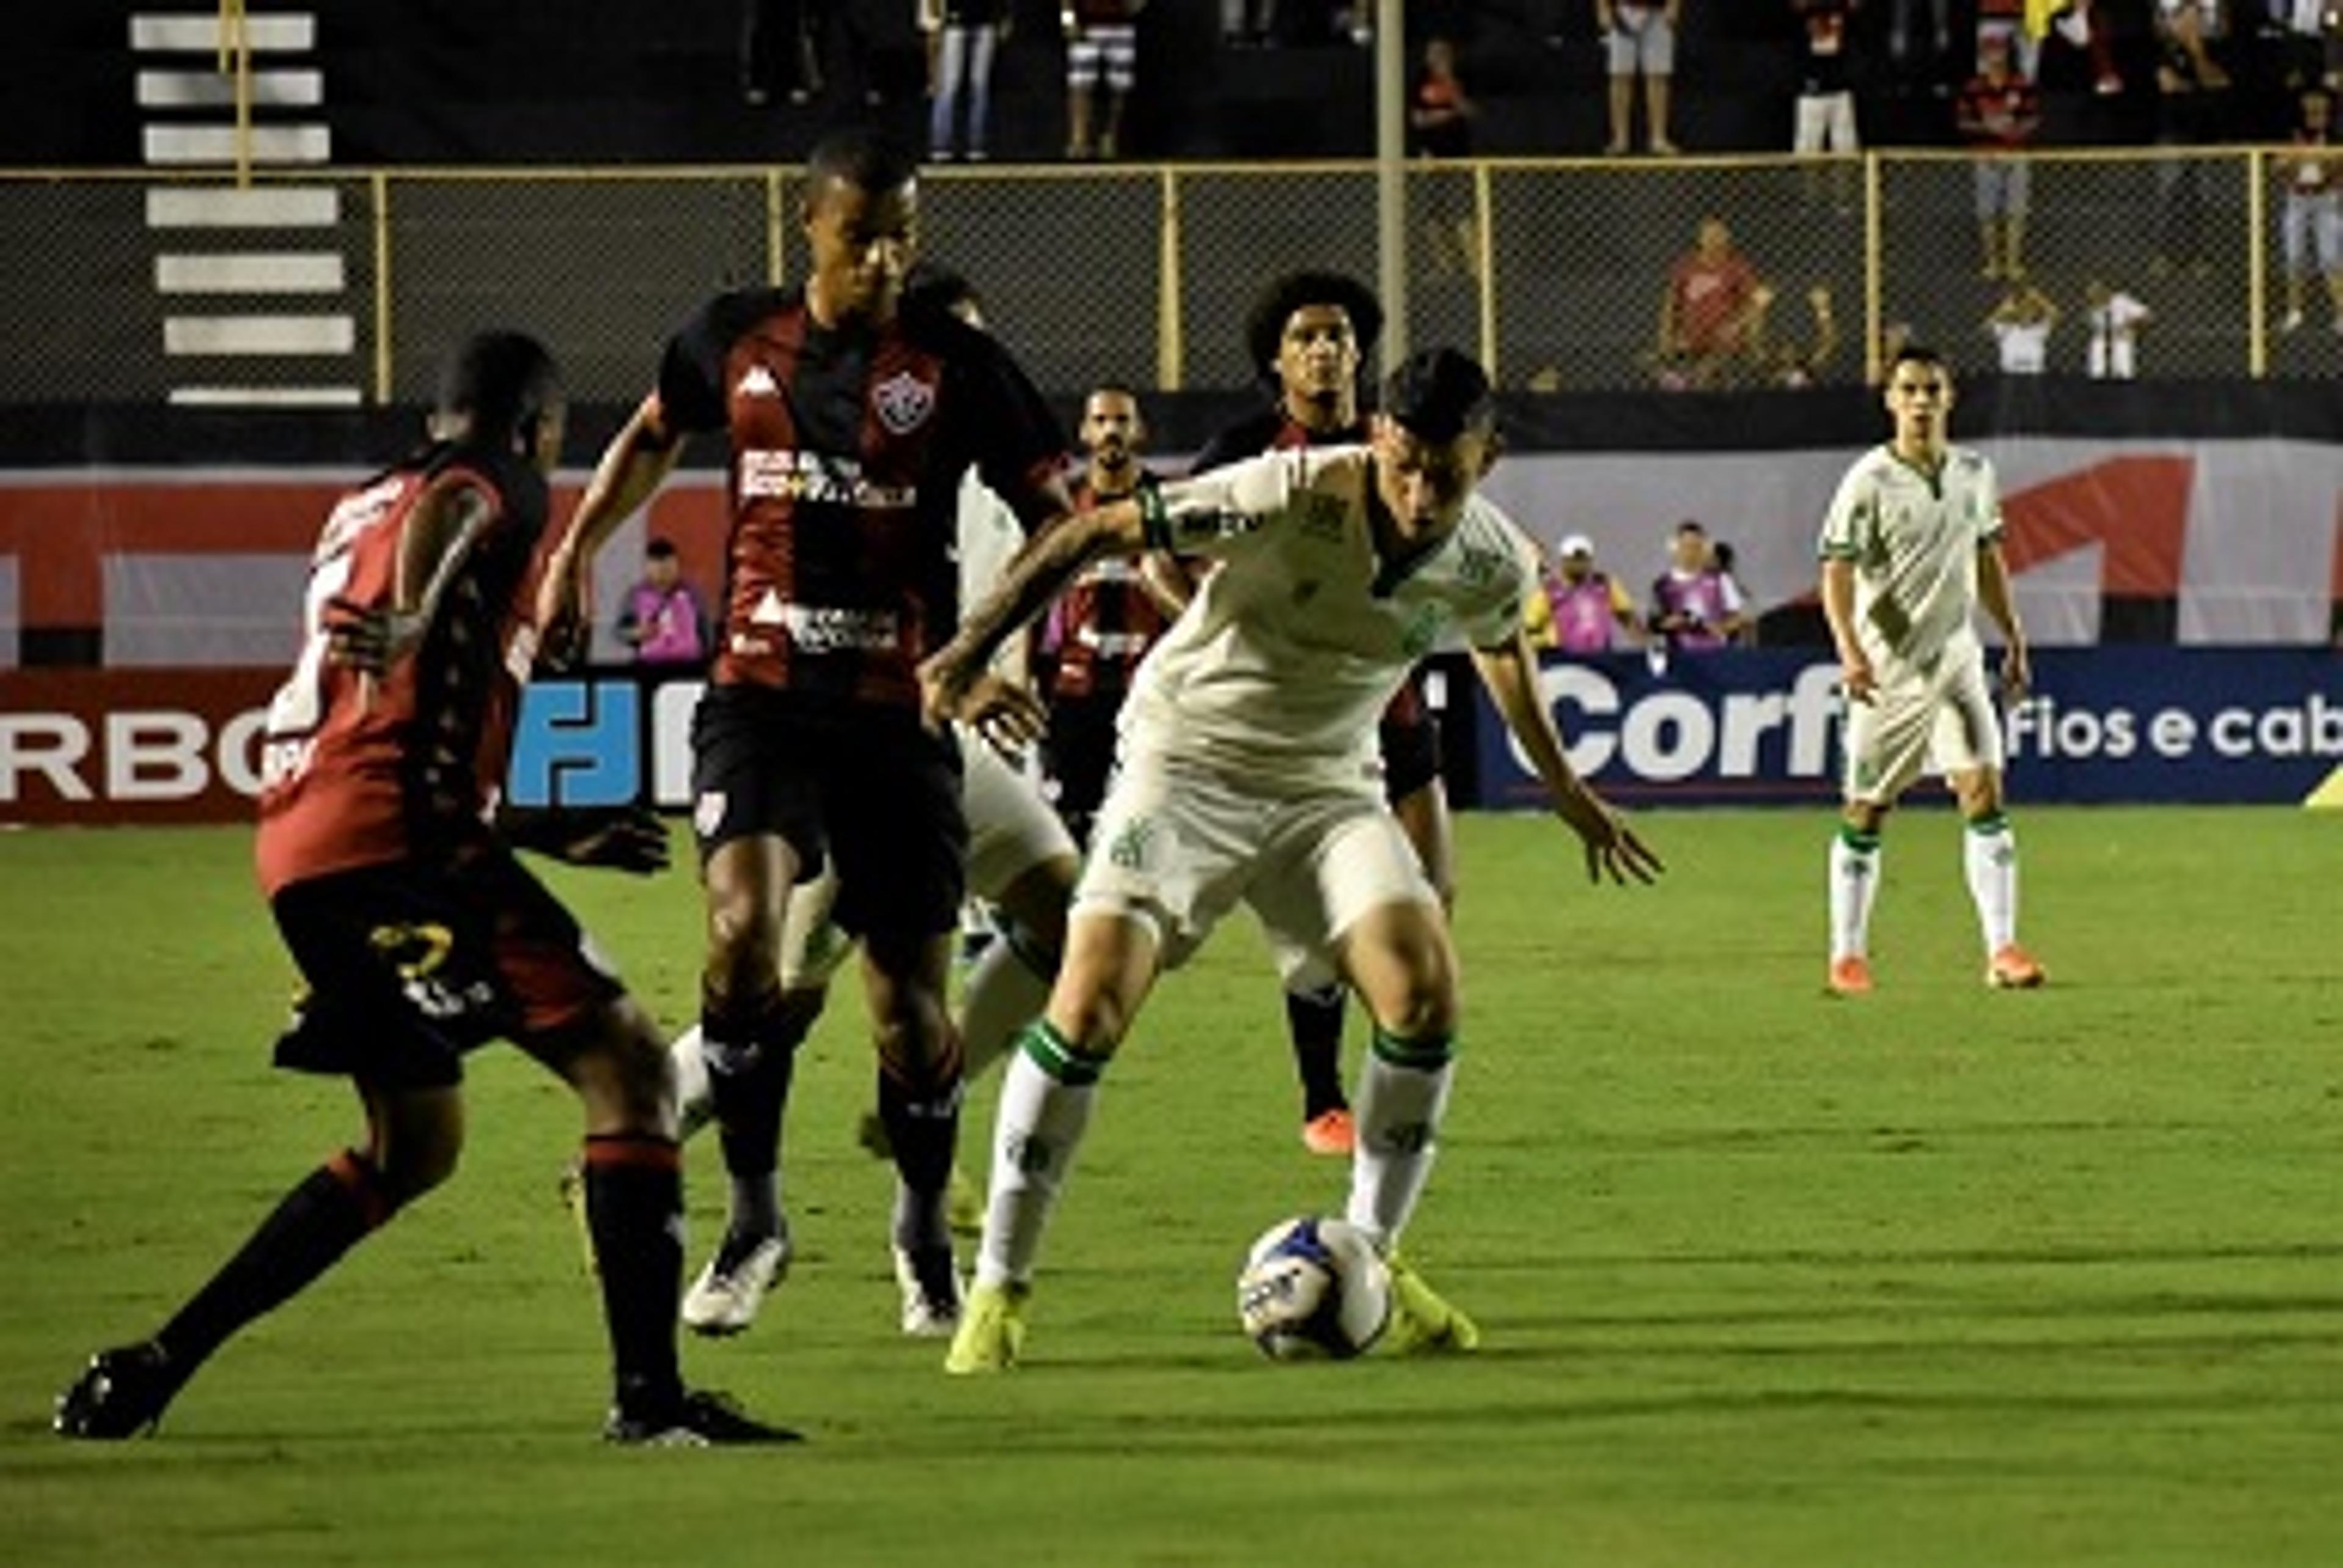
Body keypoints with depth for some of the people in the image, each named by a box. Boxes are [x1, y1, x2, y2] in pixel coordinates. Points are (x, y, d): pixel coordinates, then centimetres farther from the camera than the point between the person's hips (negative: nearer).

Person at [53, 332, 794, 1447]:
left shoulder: (362, 509, 30)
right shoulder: (494, 494, 3)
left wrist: (553, 835, 38)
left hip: (299, 847, 9)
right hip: (386, 836, -9)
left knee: (416, 1144, 22)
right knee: (625, 1067, -8)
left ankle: (153, 1368, 20)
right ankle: (649, 1391, -18)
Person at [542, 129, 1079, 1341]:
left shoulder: (955, 365, -3)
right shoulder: (734, 339, 5)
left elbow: (1053, 513, -3)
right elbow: (653, 436, 25)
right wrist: (576, 548, 15)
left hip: (897, 710, -1)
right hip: (760, 696, 1)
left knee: (909, 1003, 1)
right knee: (743, 928, -24)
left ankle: (924, 1228, 29)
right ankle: (751, 1209, -7)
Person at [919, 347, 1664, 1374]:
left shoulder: (1491, 564, -9)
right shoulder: (1290, 497, -26)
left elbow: (1502, 645, 17)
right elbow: (1095, 532, -17)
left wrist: (1563, 788, 27)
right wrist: (969, 653, -19)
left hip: (1327, 786, 4)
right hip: (1186, 763, -4)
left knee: (1424, 990, -17)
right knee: (1090, 1003, -18)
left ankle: (1372, 1260, 2)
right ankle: (999, 1289, -6)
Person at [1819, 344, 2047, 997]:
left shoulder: (1974, 473, 6)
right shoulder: (1869, 483, -11)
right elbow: (1838, 573, -16)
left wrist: (2013, 640, 20)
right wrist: (1849, 651, -30)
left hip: (1957, 661, 4)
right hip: (1887, 668, -4)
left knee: (1985, 796, -9)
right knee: (1866, 814, 4)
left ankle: (2002, 949, -10)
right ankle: (1847, 955, 16)